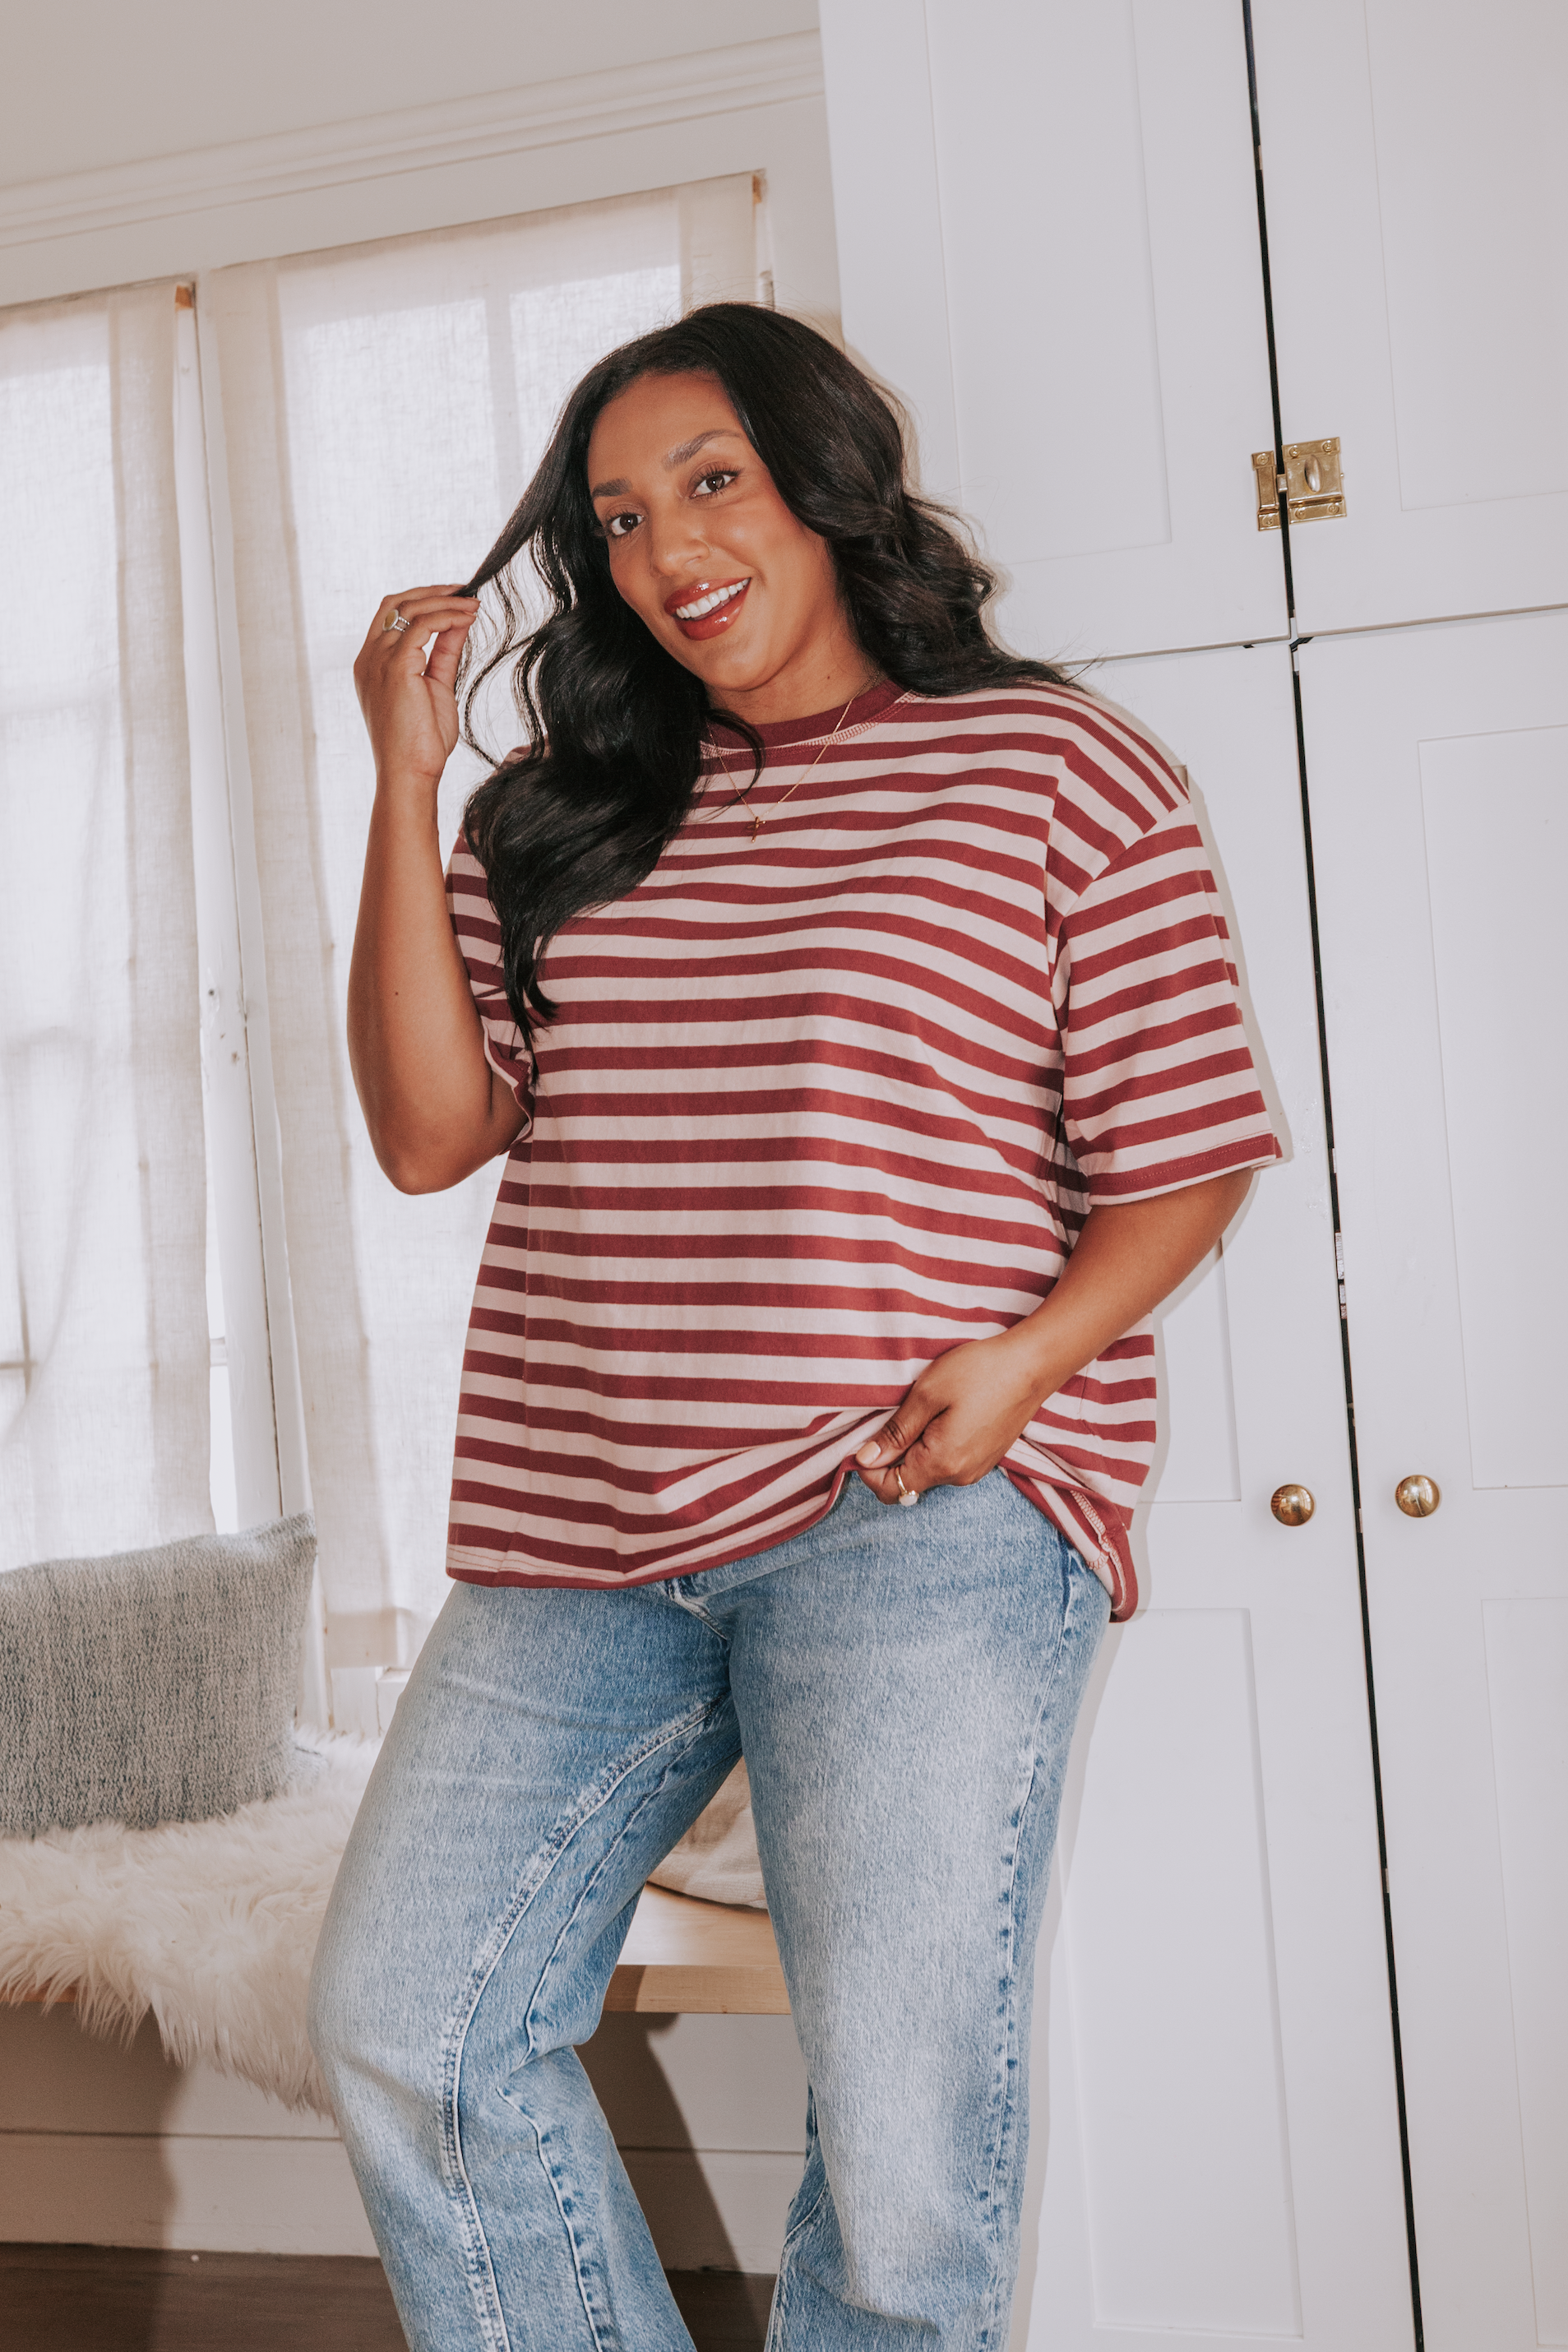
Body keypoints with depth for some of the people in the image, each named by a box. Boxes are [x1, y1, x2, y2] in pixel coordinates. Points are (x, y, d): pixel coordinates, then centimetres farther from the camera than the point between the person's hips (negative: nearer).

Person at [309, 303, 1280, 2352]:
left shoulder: (1064, 770, 4)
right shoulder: (568, 814, 16)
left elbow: (1188, 1160, 2)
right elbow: (428, 1129, 6)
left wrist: (1024, 1360, -16)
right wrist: (406, 780, 3)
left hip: (919, 1521, -4)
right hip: (582, 1526, 5)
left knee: (902, 2147, -4)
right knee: (403, 2032, 4)